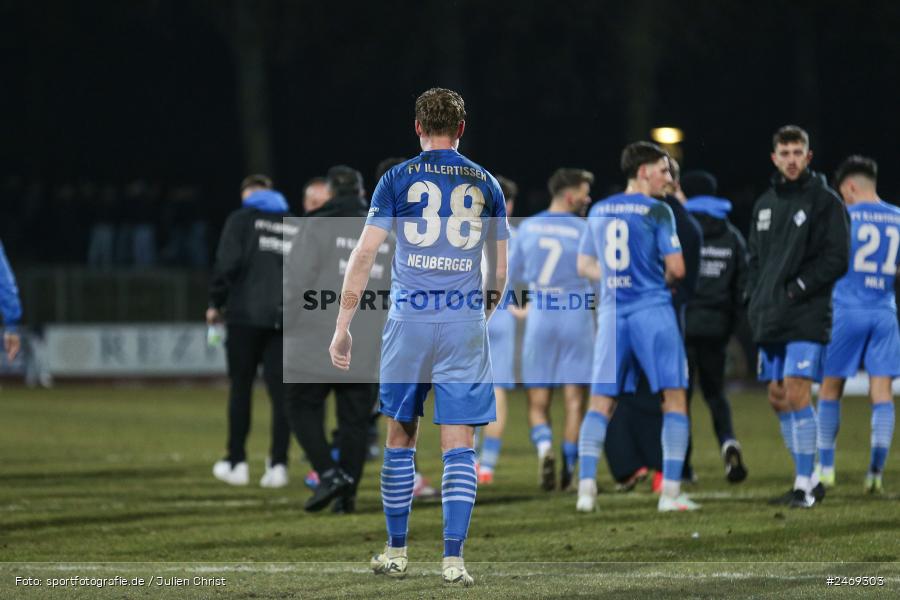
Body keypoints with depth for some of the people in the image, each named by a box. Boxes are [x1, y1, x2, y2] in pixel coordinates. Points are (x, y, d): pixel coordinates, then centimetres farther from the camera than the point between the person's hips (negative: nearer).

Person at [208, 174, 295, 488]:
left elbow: (228, 263, -9)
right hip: (285, 318, 3)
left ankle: (236, 462, 10)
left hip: (246, 314, -3)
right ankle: (278, 464, -3)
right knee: (280, 390, 3)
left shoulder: (241, 219, 2)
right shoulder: (295, 225, 15)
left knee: (241, 387, 7)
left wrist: (216, 303, 1)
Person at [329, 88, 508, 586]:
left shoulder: (397, 180, 2)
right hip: (466, 322, 0)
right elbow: (501, 271, 11)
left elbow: (364, 255, -3)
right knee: (458, 446, -1)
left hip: (409, 321, 0)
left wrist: (342, 328, 0)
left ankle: (396, 552, 18)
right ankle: (453, 558, -9)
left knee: (400, 438, 13)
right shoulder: (485, 184, 7)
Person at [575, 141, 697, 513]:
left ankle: (586, 486, -4)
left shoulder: (598, 212, 11)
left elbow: (585, 266, 18)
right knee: (674, 398, 2)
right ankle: (670, 492, -4)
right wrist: (664, 281, 10)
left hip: (612, 312, 5)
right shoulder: (656, 211, -7)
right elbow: (676, 269, -11)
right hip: (652, 310, -5)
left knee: (601, 403, 8)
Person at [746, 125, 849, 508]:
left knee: (796, 394, -14)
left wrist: (796, 290, -13)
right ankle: (807, 479, 16)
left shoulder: (825, 201, -3)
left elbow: (837, 260, -9)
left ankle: (804, 486, -10)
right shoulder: (766, 203, 17)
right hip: (770, 319, 7)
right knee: (778, 400, 7)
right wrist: (756, 301, 8)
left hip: (807, 316, -7)